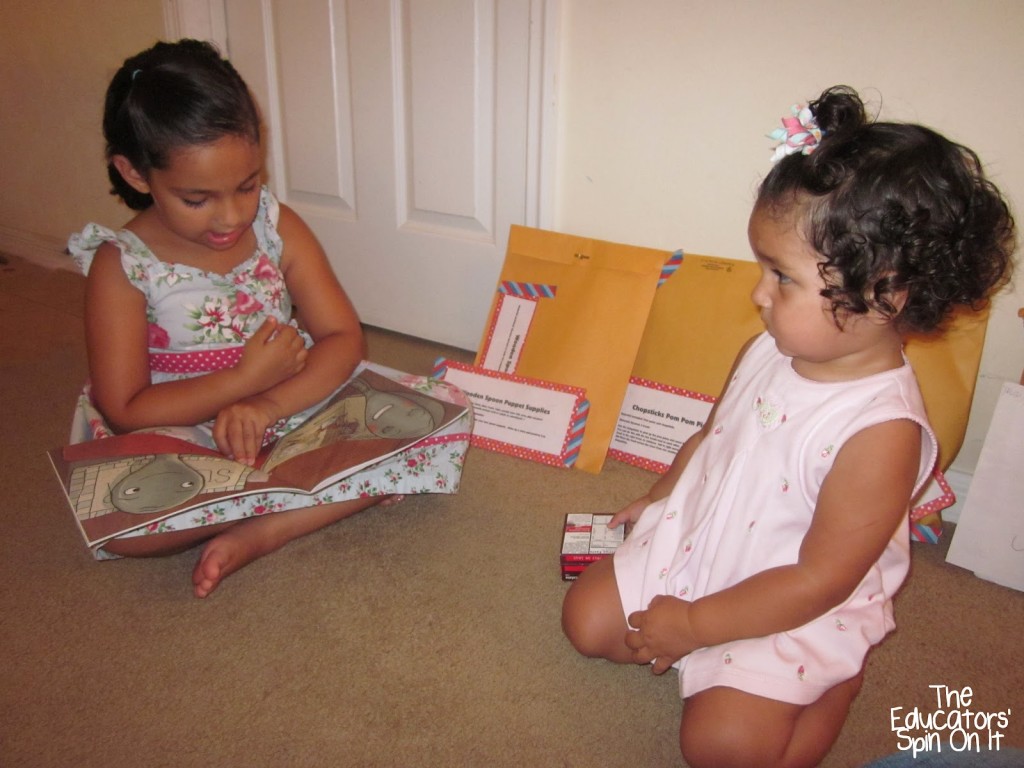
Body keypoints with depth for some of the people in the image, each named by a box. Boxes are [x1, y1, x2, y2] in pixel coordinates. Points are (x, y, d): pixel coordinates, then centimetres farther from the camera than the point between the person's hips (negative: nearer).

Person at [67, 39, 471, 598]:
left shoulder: (278, 227, -3)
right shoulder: (121, 265, -10)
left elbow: (344, 339, -8)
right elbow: (125, 412, -11)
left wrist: (267, 405, -26)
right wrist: (247, 379, -21)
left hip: (295, 407, 3)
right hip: (185, 441, -2)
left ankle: (262, 533, -23)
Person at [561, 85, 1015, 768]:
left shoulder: (881, 429, -30)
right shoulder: (767, 353, -8)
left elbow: (817, 582, -25)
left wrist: (694, 625, -20)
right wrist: (658, 498, 13)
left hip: (793, 612, -6)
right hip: (692, 545, 7)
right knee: (587, 618, 4)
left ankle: (833, 681, 10)